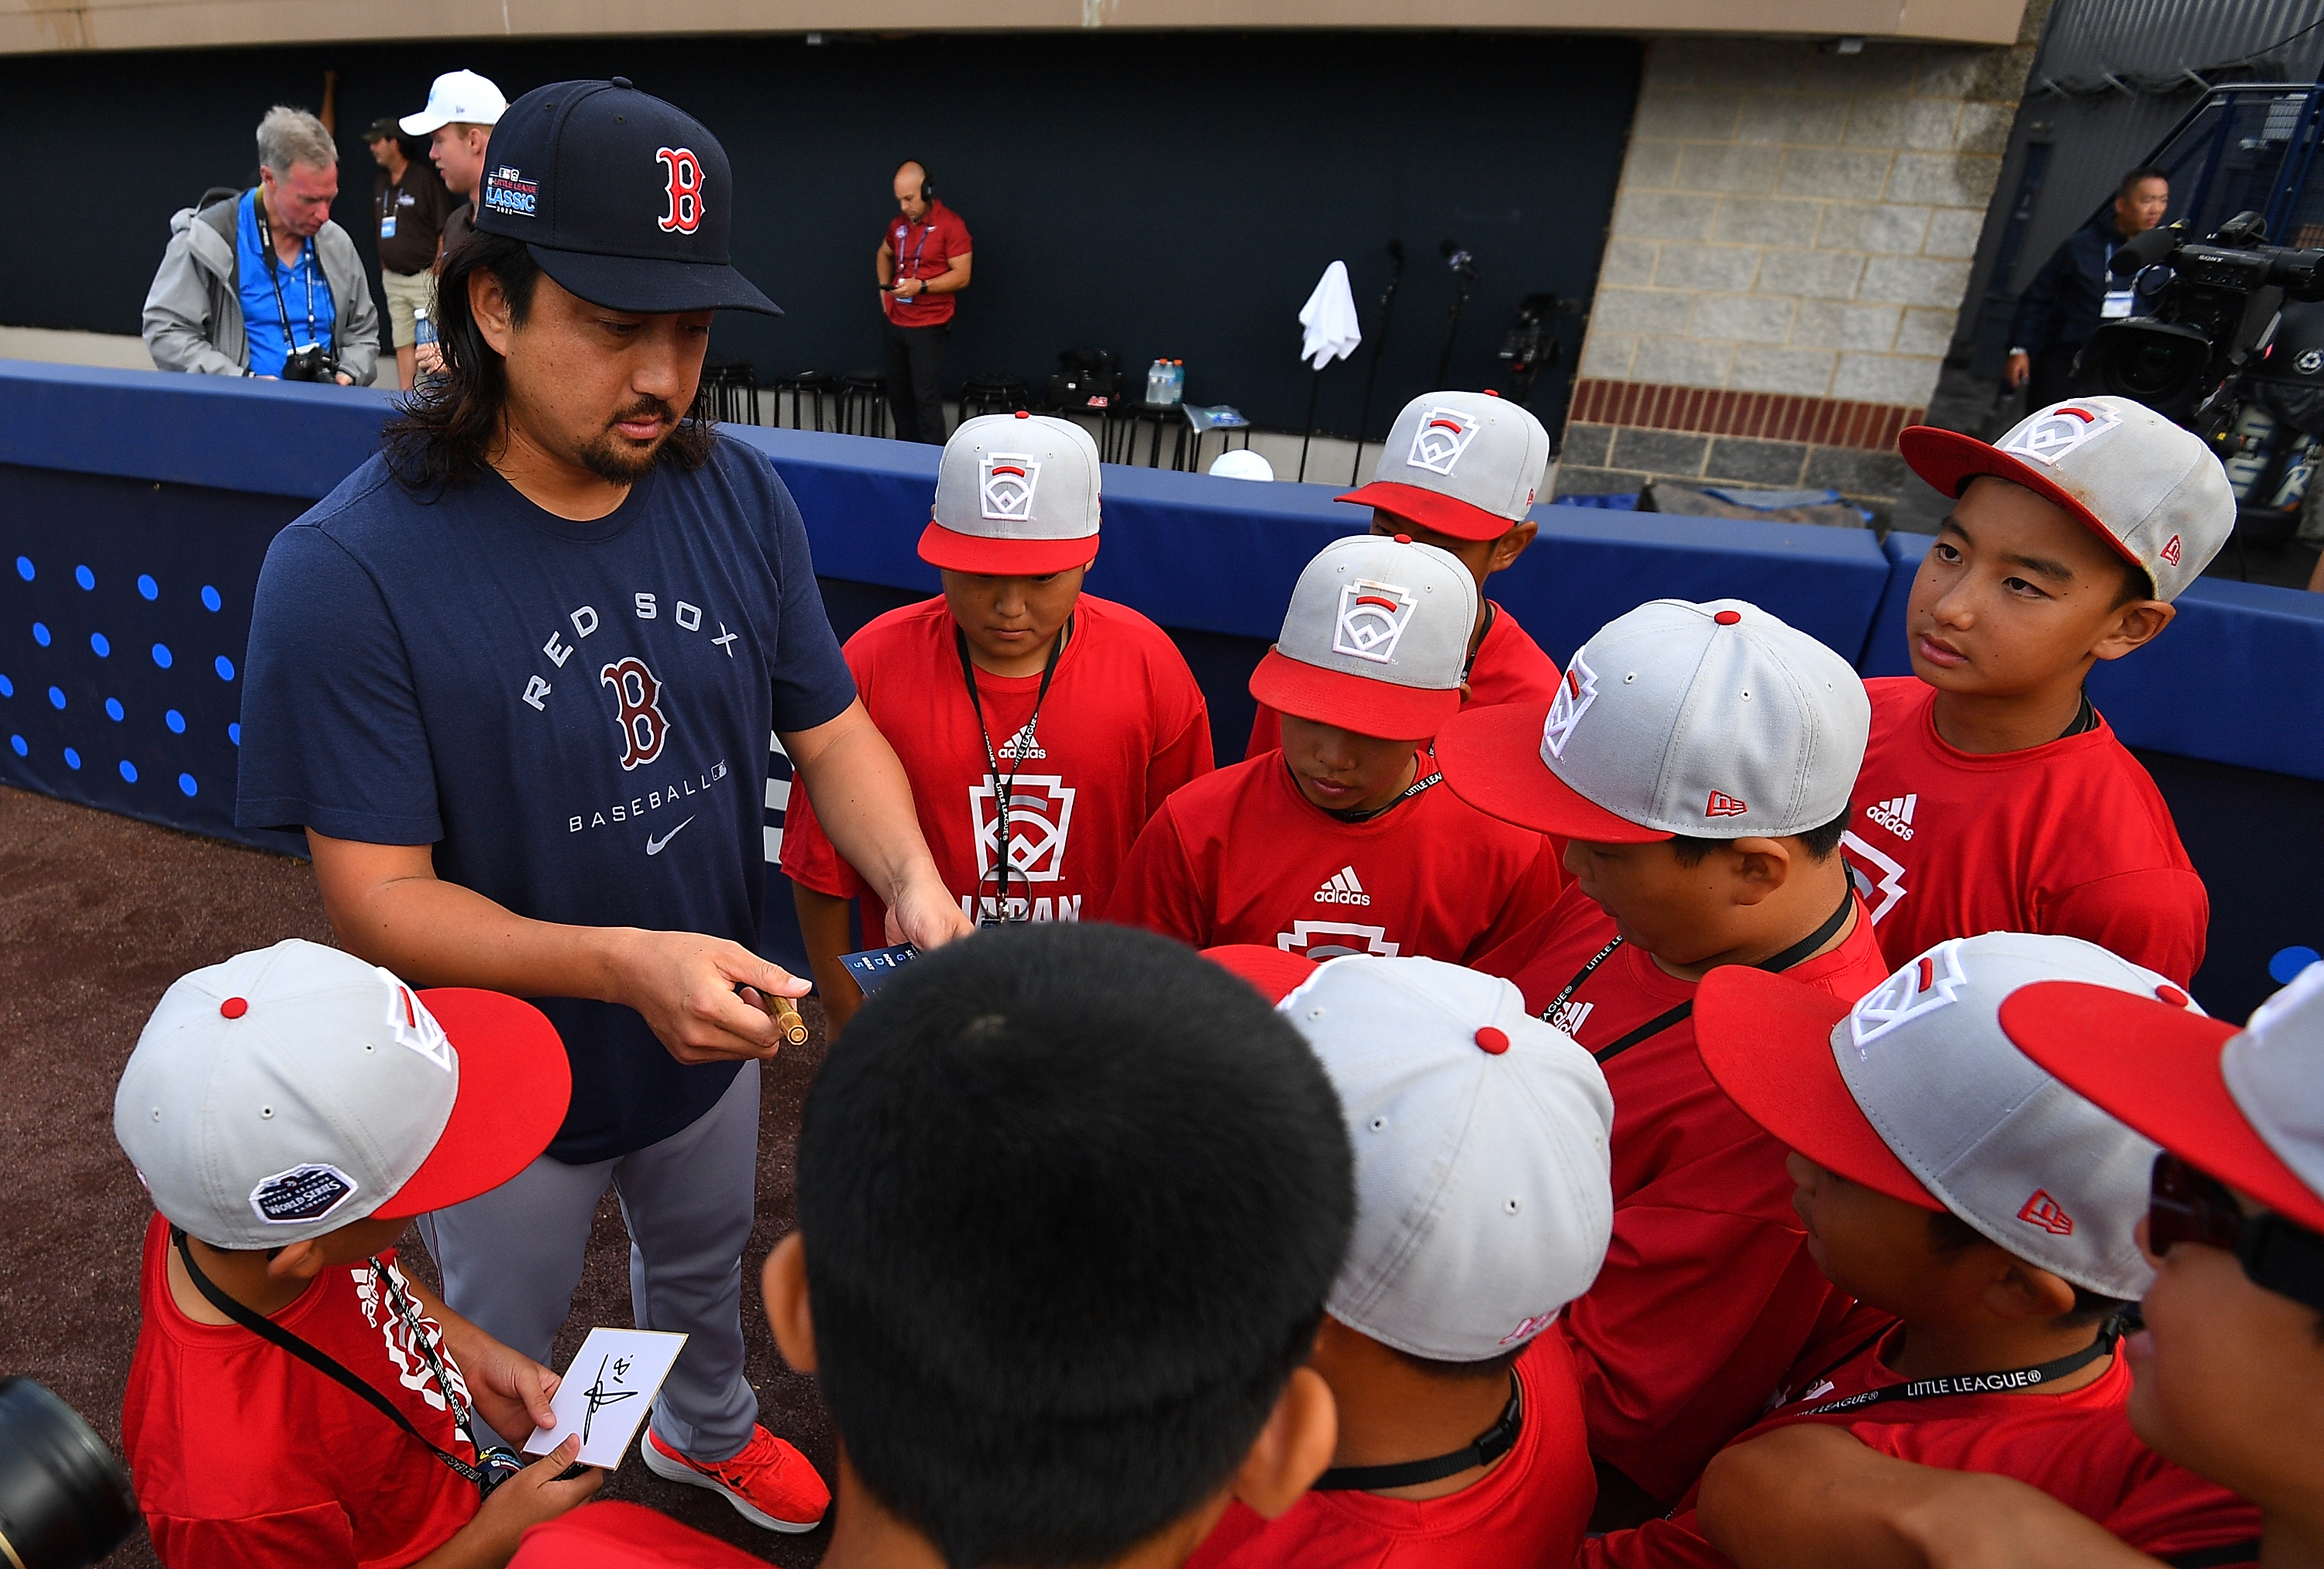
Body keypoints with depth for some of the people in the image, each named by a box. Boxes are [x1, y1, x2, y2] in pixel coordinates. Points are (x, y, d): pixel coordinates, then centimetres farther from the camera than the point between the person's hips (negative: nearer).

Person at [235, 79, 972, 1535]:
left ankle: (707, 1429, 67)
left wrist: (913, 880, -25)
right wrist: (624, 964, -39)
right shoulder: (348, 569, -26)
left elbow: (831, 727, -7)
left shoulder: (742, 498, -14)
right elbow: (376, 895, -24)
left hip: (715, 1037, 4)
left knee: (703, 1269, 34)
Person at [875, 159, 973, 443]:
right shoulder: (898, 223, 10)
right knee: (897, 395, 11)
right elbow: (884, 254, 30)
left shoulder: (950, 224, -10)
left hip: (928, 327, -7)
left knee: (925, 398, -10)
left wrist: (921, 286, -23)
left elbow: (961, 276, -14)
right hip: (894, 323, 7)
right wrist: (885, 287, 14)